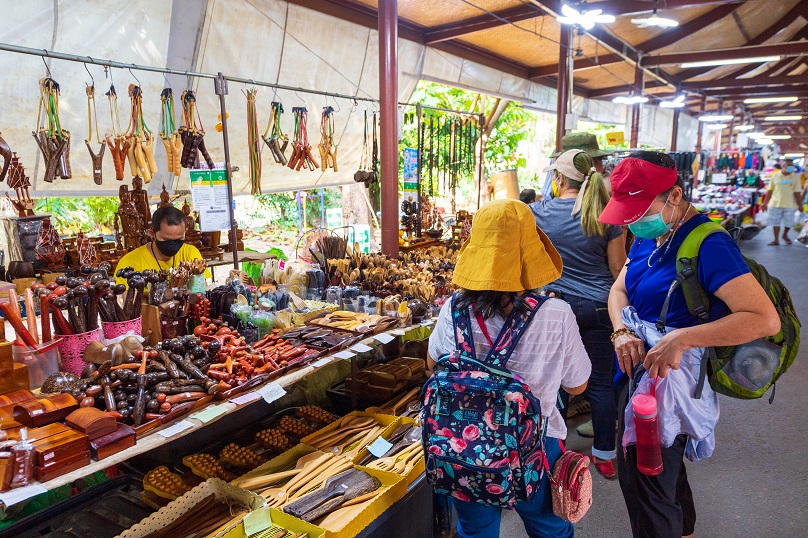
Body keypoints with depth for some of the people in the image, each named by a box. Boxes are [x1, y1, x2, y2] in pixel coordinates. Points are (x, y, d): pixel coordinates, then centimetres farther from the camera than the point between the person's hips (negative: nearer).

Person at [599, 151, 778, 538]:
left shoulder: (708, 245, -22)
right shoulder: (649, 236, 4)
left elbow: (766, 319, -28)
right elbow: (619, 289, 9)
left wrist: (682, 338, -32)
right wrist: (622, 331, -11)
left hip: (671, 380, -8)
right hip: (638, 368, 9)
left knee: (642, 480, 1)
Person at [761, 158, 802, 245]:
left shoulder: (795, 177, 1)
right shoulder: (775, 176, 2)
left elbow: (797, 192, -1)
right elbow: (770, 190, 6)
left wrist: (800, 205, -4)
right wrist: (765, 203, 4)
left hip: (789, 205, 0)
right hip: (775, 203, 0)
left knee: (788, 223, 6)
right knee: (775, 222, 4)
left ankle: (785, 235, 34)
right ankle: (776, 240, 15)